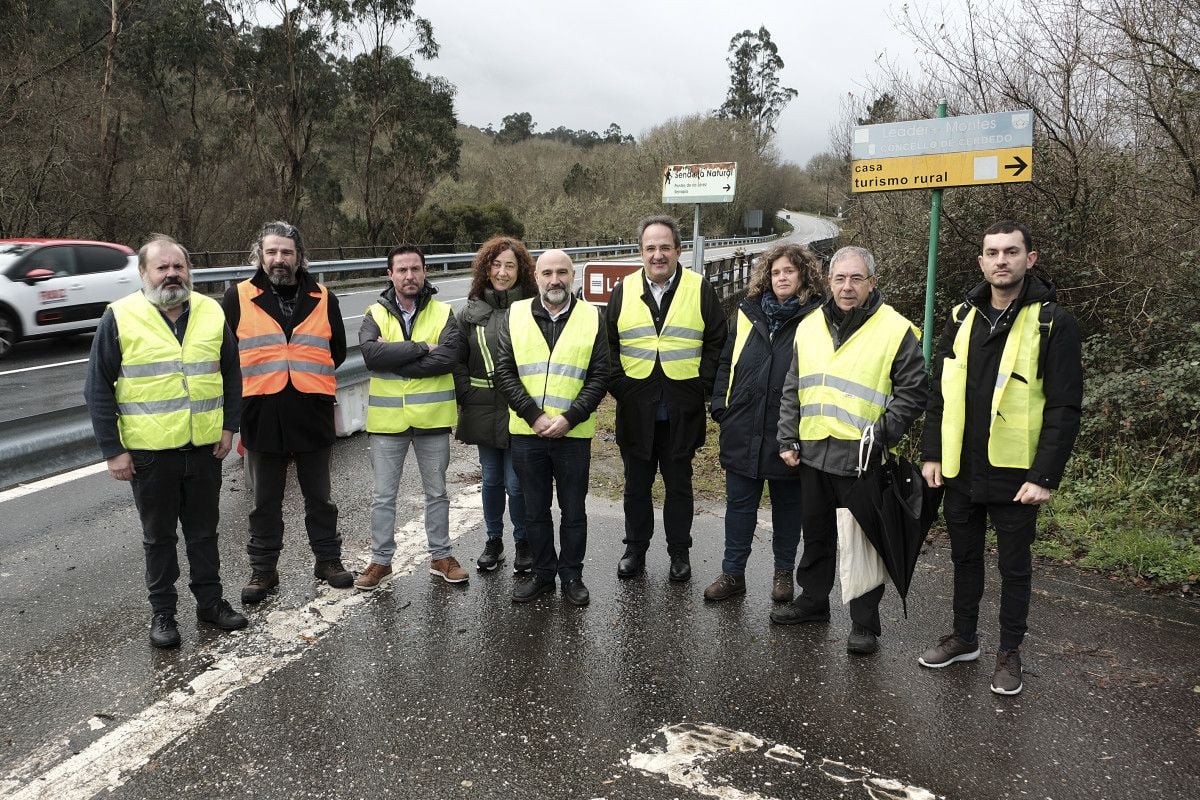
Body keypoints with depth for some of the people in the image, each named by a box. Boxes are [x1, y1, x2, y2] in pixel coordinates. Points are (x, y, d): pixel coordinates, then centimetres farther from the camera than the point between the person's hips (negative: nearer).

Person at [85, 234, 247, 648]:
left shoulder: (211, 313, 3)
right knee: (159, 535, 12)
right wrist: (112, 450, -8)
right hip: (150, 450, -2)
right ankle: (162, 611, 25)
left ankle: (210, 601, 29)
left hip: (205, 446, 3)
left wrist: (228, 426, 3)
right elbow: (98, 389, -5)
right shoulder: (120, 318, -6)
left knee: (204, 530, 15)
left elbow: (231, 375, 11)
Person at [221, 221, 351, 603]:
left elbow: (337, 352, 13)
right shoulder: (239, 297, 1)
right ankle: (263, 569, 24)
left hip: (313, 415, 1)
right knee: (265, 502, 11)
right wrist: (258, 382, 2)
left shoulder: (323, 299, 6)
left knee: (319, 496, 14)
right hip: (261, 415, -1)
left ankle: (328, 558, 29)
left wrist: (310, 379, 6)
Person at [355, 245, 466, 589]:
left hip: (432, 418, 0)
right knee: (383, 496, 10)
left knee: (437, 493, 14)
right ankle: (381, 560, 24)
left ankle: (441, 556, 28)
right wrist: (421, 347, -21)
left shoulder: (443, 313, -1)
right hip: (387, 419, 0)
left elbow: (449, 357, -18)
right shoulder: (375, 315, 1)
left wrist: (394, 364, -19)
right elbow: (370, 353, -19)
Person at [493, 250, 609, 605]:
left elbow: (599, 377, -2)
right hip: (526, 431, 1)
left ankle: (572, 576, 25)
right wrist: (534, 416, -11)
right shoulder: (515, 315, 3)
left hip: (573, 433, -1)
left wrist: (568, 419, -13)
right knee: (535, 510, 12)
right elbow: (505, 372, -1)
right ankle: (543, 573, 28)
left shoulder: (592, 317, 1)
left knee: (573, 510, 10)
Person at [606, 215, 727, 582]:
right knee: (636, 485, 12)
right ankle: (635, 549, 27)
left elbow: (716, 344, 1)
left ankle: (679, 552, 25)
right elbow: (609, 345, 7)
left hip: (682, 411, -1)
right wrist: (619, 387, -2)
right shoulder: (624, 291, 4)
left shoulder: (700, 290, -1)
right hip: (635, 409, 2)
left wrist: (701, 387, -6)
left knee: (679, 485, 11)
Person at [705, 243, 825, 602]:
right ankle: (732, 573, 21)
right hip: (743, 430, 3)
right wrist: (721, 405, 4)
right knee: (739, 502, 10)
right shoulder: (749, 313, 8)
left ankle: (783, 572, 28)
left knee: (787, 504, 13)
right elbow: (726, 361, 13)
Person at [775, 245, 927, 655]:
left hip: (862, 456, -5)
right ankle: (812, 600, 35)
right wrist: (788, 439, 9)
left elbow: (914, 390, -5)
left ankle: (865, 624, 15)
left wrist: (884, 433, -13)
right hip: (812, 452, 5)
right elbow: (792, 390, 14)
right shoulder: (810, 327, 10)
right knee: (816, 533, 18)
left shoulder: (895, 329, -6)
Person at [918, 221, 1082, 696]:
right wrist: (932, 454, 4)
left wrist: (1045, 477, -16)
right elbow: (940, 392, 9)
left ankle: (1009, 653, 27)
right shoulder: (963, 318, 5)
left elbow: (1064, 407, -12)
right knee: (965, 557, 18)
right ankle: (964, 638, 35)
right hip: (960, 471, 5)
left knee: (1014, 567, 10)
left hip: (1016, 475, -4)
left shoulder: (1053, 323, -9)